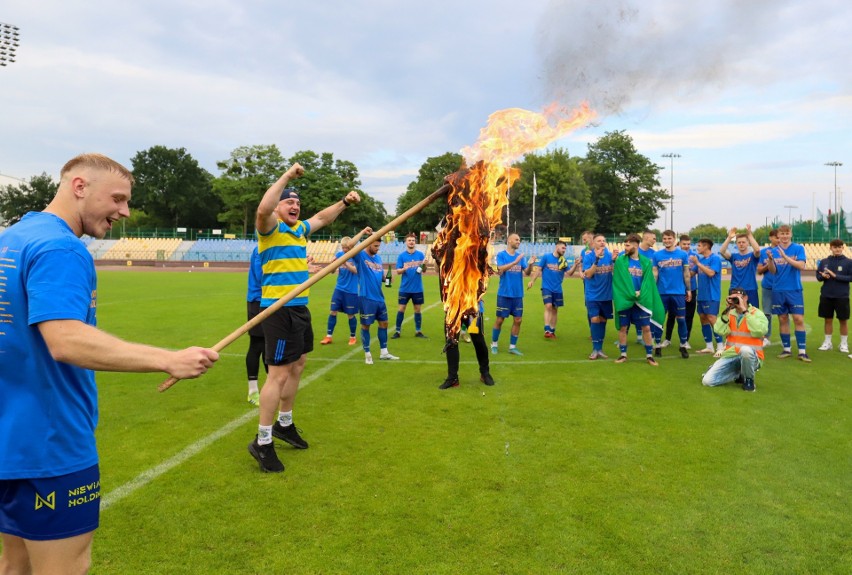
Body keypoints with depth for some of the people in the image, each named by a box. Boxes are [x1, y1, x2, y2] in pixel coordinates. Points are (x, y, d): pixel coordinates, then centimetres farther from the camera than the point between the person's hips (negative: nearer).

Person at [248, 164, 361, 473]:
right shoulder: (270, 227, -10)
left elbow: (322, 217, 32)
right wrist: (287, 176, -29)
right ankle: (262, 442, 2)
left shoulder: (300, 228, 14)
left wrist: (345, 201, 23)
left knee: (297, 366, 17)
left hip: (300, 307, 9)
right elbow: (263, 208, -33)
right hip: (279, 309, -9)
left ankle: (284, 424, 34)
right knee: (279, 374, -8)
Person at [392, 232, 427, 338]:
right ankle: (397, 331, 9)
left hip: (417, 288, 1)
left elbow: (424, 270, -1)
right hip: (405, 288, -1)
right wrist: (404, 269, -25)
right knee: (401, 309, 1)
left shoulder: (420, 254, 1)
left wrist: (424, 265, -24)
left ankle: (418, 331, 16)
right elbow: (398, 271, -4)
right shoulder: (401, 256, -1)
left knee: (417, 309, 7)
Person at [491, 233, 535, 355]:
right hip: (504, 294, -4)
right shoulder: (501, 255, -5)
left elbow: (527, 272, 2)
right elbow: (500, 269, -21)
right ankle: (494, 344, 18)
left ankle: (512, 346, 14)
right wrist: (515, 262, -29)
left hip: (518, 294, 4)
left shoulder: (521, 256, 8)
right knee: (500, 319, 3)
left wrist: (530, 264, -18)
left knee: (518, 320, 4)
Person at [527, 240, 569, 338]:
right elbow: (538, 269, -3)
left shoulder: (563, 260, 5)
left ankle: (552, 331, 20)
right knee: (548, 306, -19)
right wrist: (532, 281, -11)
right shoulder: (546, 257, -4)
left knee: (555, 310, 9)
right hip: (547, 287, -4)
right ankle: (547, 330, -17)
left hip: (557, 289, 4)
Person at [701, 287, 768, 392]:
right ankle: (738, 374, 16)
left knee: (745, 349, -41)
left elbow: (759, 332, -25)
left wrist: (744, 310, -21)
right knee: (707, 380, -10)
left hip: (751, 358, -4)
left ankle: (749, 379, -11)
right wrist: (727, 310, -12)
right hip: (730, 356, 4)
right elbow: (720, 331, -10)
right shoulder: (729, 313, 7)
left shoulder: (757, 313, -4)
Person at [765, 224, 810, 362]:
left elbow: (801, 266, -14)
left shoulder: (798, 248, -1)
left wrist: (785, 257, -26)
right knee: (783, 320, 7)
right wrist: (770, 259, -19)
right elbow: (773, 271, 0)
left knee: (798, 319, -6)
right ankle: (787, 349, 16)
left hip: (795, 290, -2)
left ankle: (802, 351, -2)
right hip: (778, 290, 2)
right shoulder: (773, 251, 6)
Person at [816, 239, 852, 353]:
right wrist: (823, 276, -14)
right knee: (828, 319, 10)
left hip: (842, 296, -2)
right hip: (826, 296, 2)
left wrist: (836, 276, -18)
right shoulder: (824, 262, 4)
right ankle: (827, 342, 19)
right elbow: (818, 276, 8)